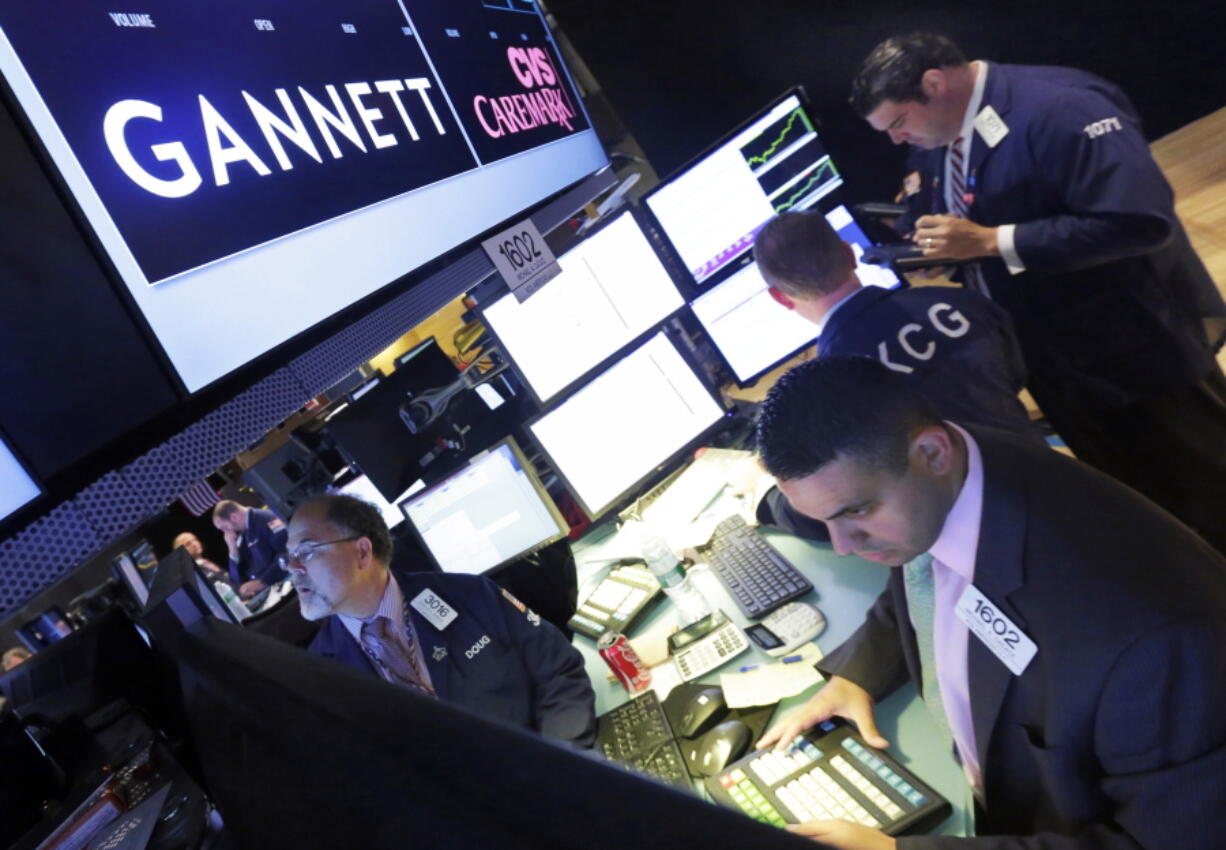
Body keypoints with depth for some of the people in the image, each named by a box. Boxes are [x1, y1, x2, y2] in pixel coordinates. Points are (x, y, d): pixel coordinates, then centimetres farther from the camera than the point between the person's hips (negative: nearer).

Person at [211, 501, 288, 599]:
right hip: (259, 593, 7)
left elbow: (286, 553, -18)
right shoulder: (240, 536, 15)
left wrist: (262, 582, -20)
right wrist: (233, 550, 2)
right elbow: (236, 579, 14)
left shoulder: (264, 519, -6)